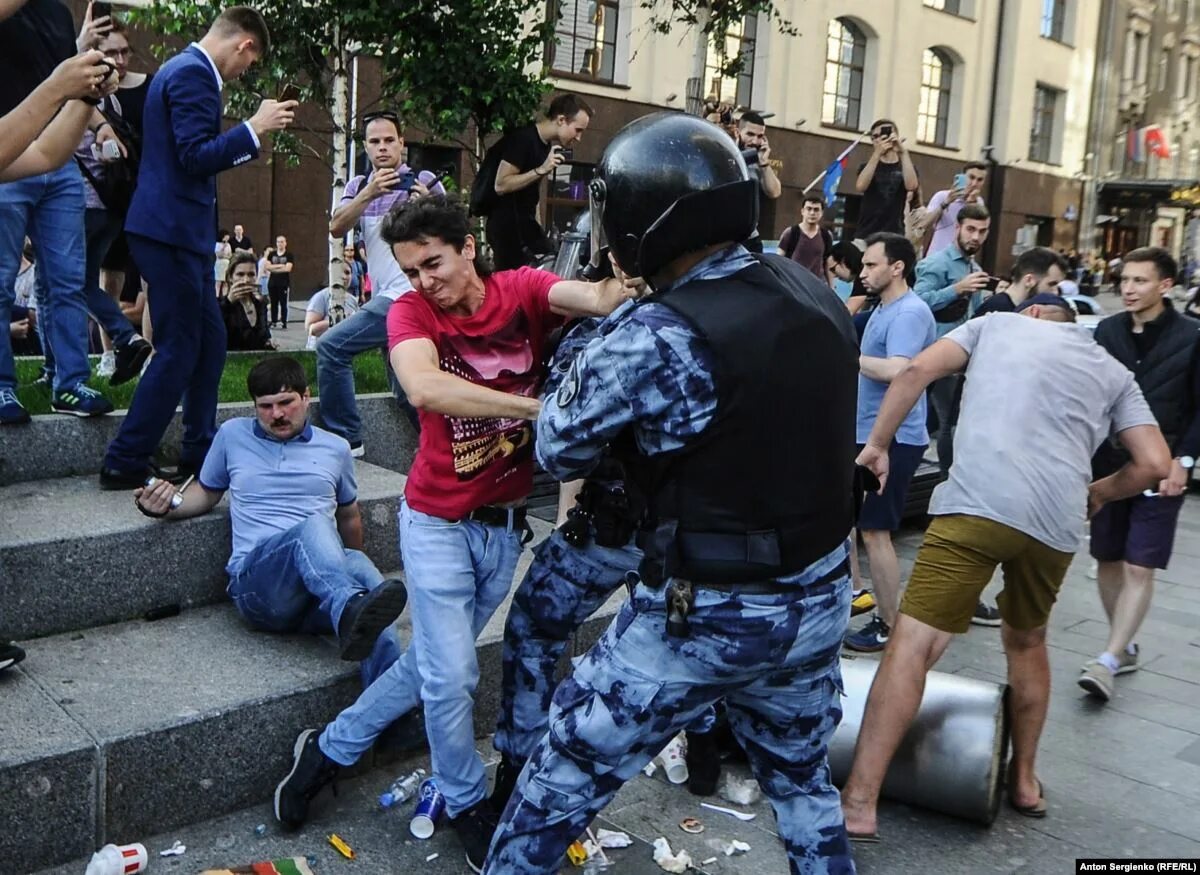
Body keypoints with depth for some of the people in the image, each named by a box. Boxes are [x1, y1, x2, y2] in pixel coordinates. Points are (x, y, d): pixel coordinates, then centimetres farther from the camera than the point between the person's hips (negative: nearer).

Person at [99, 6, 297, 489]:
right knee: (178, 351, -5)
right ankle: (124, 464, 2)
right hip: (172, 230, -10)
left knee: (209, 343, 13)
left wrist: (252, 130, 23)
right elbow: (195, 157, -21)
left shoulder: (185, 67, 19)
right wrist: (255, 128, -17)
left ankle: (199, 454, 20)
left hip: (178, 230, 10)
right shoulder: (193, 73, -13)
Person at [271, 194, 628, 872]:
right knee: (451, 676, 0)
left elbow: (597, 297, -27)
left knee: (433, 661, 17)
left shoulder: (523, 291, -7)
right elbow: (425, 388, -33)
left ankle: (330, 748, 40)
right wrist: (537, 408, -37)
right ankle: (469, 805, 26)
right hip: (438, 522, -3)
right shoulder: (412, 312, -12)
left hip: (506, 523, 3)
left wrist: (623, 290, -51)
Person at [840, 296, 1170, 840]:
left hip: (977, 504, -4)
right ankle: (1025, 781, 39)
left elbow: (916, 372, 5)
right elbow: (1156, 464, 15)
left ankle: (859, 803, -10)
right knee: (1026, 642, 27)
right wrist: (1097, 494, 32)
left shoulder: (998, 323, 21)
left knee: (913, 645, -6)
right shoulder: (1114, 372, 26)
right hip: (1057, 524, 4)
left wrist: (876, 444, 11)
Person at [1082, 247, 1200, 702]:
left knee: (1139, 569, -6)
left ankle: (1108, 660, -5)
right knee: (1107, 561, 10)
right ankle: (1125, 648, 27)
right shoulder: (1106, 330, 3)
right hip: (1107, 466, 4)